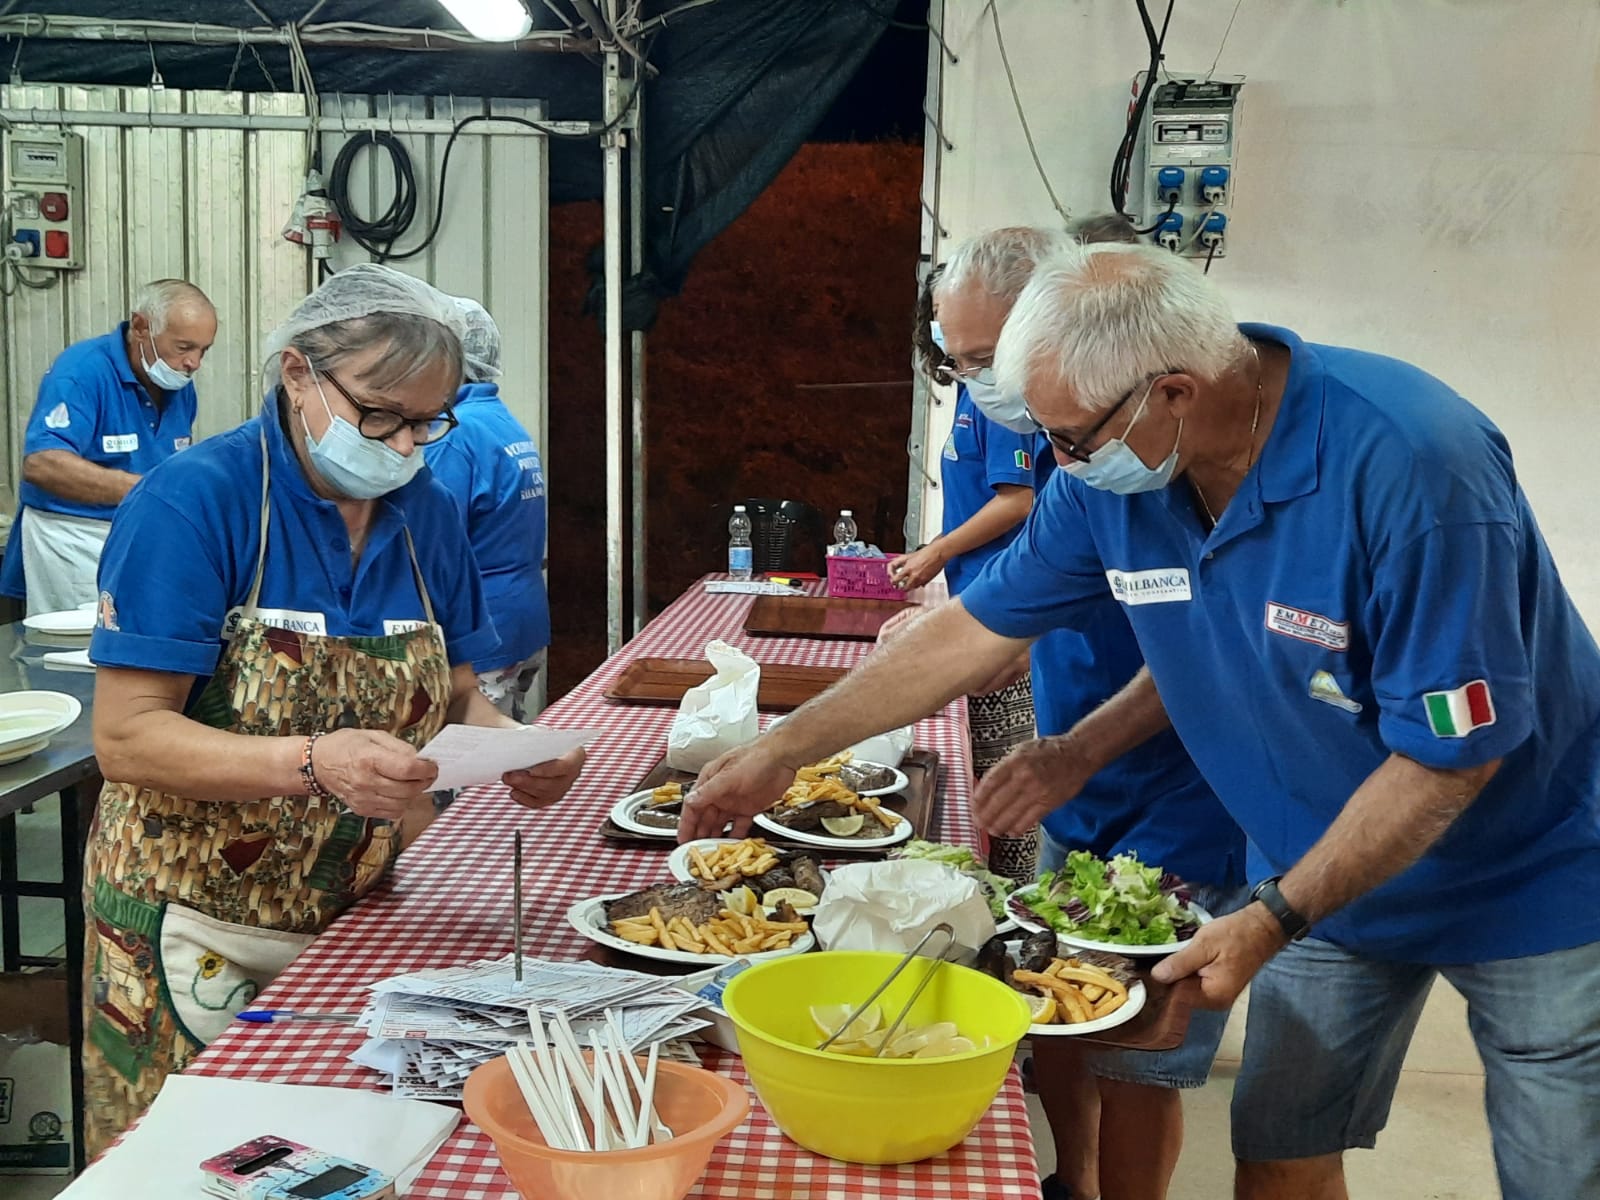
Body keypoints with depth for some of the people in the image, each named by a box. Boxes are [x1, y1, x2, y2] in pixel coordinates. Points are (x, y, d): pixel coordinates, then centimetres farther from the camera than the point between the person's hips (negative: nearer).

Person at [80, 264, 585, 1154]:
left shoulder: (428, 514, 1)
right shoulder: (193, 503, -16)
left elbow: (456, 696, 9)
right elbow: (127, 738, -19)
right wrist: (315, 763, -34)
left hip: (356, 922, 5)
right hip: (196, 936, -4)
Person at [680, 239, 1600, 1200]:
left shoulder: (1408, 468, -31)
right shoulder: (1113, 477, -13)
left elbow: (1454, 751, -25)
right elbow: (977, 630, -2)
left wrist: (1273, 919, -23)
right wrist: (784, 749, -3)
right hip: (1319, 870, 4)